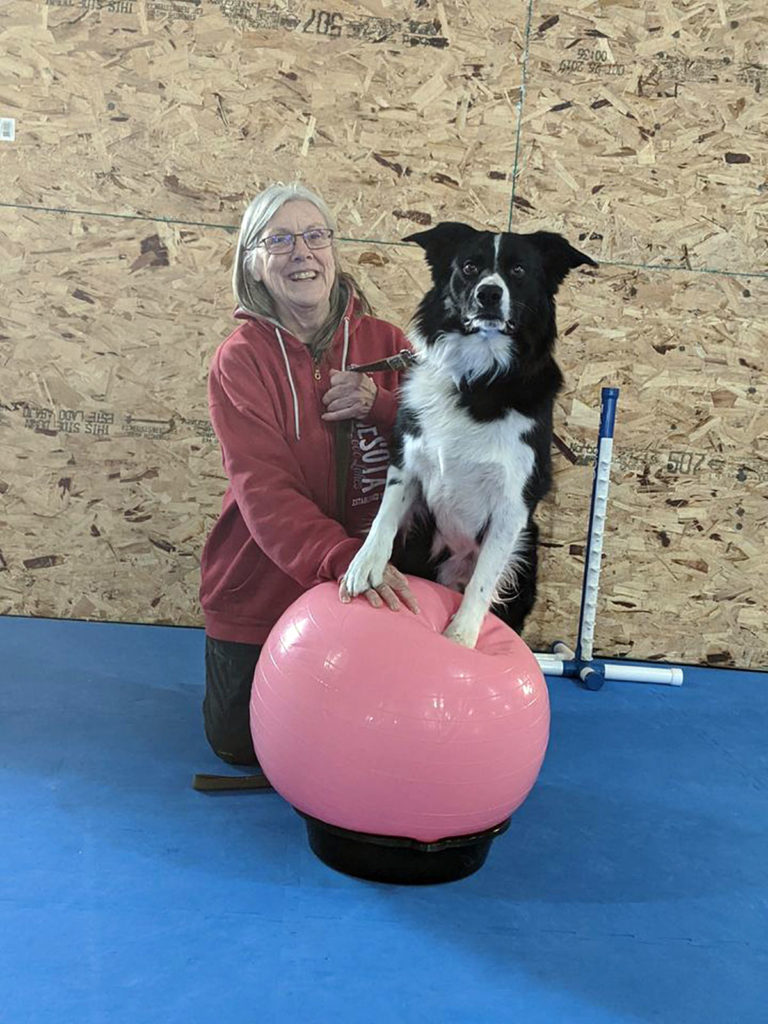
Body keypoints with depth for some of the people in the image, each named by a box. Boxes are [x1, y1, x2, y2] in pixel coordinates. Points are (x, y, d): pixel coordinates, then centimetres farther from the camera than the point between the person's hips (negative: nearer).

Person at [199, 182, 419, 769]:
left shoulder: (383, 342, -4)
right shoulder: (241, 358, -13)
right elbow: (262, 486, -24)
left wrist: (379, 403, -24)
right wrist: (342, 556, -40)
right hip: (260, 593, -2)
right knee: (241, 745, 15)